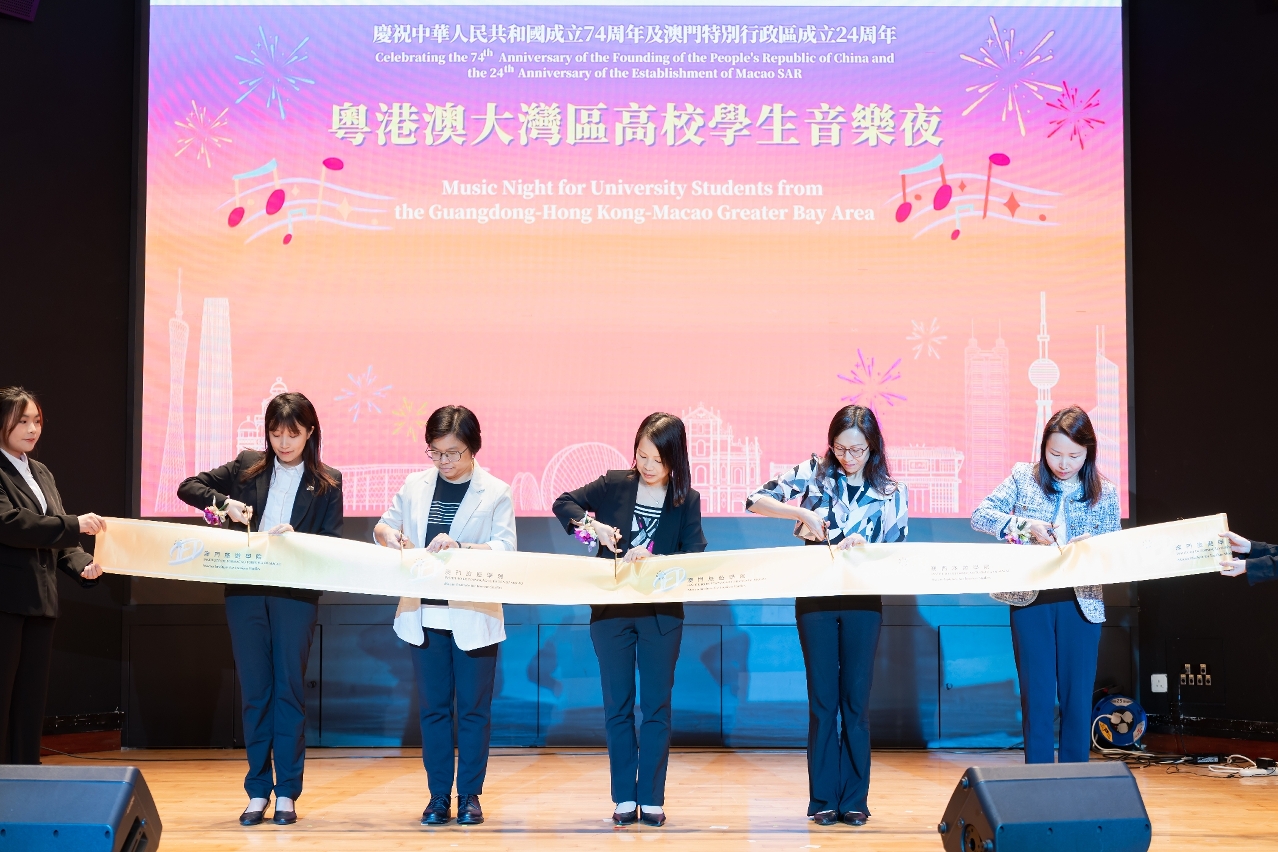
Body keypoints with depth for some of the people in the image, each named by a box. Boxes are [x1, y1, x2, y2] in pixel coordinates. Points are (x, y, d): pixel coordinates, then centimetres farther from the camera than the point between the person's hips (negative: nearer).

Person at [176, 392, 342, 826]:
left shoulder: (327, 483, 4)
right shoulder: (248, 466, 8)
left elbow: (332, 543, -1)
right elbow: (188, 487, 7)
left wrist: (296, 538, -19)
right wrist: (225, 502, -11)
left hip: (296, 596, -2)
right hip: (245, 591, 2)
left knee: (289, 689, 3)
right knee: (254, 690, 6)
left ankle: (287, 792, 11)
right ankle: (258, 790, 14)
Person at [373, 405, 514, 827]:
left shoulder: (496, 492, -2)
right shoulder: (415, 485, 7)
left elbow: (505, 549, -11)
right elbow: (383, 526, 15)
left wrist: (460, 546, -25)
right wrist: (388, 533, -8)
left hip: (473, 617, -3)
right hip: (425, 614, 3)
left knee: (473, 708, 3)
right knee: (433, 707, 7)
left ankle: (470, 794, 13)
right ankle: (438, 795, 14)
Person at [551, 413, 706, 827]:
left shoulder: (687, 500, -2)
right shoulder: (614, 485, 0)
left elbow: (694, 555, -9)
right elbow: (564, 503, 2)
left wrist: (653, 558, -25)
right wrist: (593, 523, -17)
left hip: (662, 614, -1)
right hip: (611, 610, 1)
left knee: (657, 707, 4)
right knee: (617, 706, 6)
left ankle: (651, 798, 10)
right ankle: (624, 797, 12)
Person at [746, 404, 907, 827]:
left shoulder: (891, 493, 3)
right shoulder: (813, 473, 0)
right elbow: (756, 501, -5)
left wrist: (863, 547, -18)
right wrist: (801, 512, -19)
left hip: (863, 601, 1)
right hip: (815, 598, 0)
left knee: (856, 699, 4)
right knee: (823, 699, 3)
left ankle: (854, 799, 11)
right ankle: (823, 798, 9)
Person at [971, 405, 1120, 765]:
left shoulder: (1104, 492, 4)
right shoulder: (1024, 478, 1)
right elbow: (980, 516, -5)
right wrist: (1024, 525, -19)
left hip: (1082, 602, 1)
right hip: (1030, 599, -1)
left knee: (1077, 697, 5)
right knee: (1037, 696, 3)